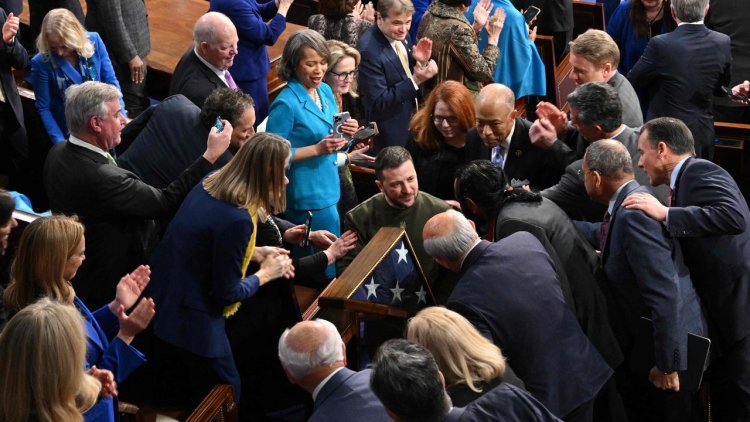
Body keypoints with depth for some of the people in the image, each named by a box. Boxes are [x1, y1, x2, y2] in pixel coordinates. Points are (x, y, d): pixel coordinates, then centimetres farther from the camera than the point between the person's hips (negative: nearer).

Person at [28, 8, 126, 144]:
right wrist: (60, 142, -13)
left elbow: (110, 82, 1)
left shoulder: (94, 41, -9)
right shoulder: (41, 63, -14)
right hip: (72, 133, -3)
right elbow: (43, 108, -6)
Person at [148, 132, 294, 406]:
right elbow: (226, 294, -19)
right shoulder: (237, 221, -29)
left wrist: (255, 252, 9)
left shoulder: (209, 184, -3)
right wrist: (266, 273, -4)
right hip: (190, 324, -9)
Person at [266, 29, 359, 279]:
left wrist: (347, 132, -4)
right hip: (308, 196, -8)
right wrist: (317, 149, -24)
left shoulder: (325, 91, 6)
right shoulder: (286, 104, -18)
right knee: (327, 269, 1)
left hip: (329, 189, 8)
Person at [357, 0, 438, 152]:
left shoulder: (398, 35, -3)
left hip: (411, 120, 8)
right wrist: (415, 80, -33)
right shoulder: (369, 50, -28)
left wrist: (421, 62, -11)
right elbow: (379, 103, -26)